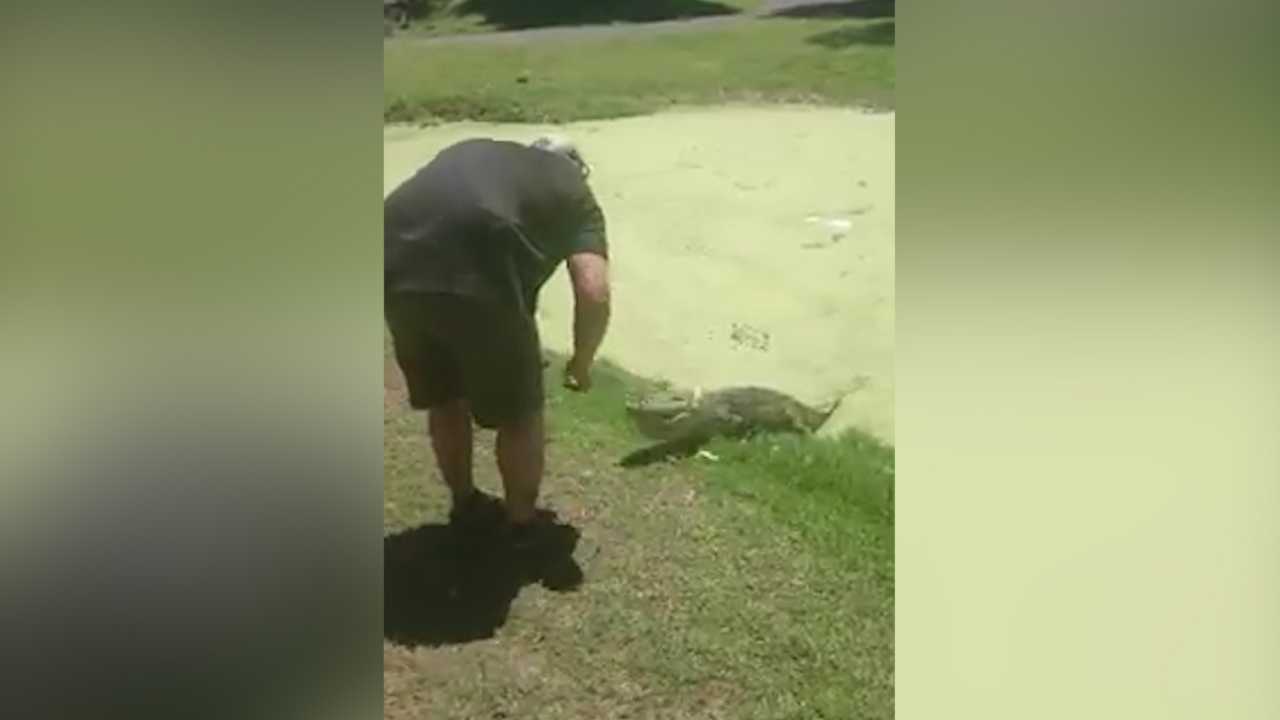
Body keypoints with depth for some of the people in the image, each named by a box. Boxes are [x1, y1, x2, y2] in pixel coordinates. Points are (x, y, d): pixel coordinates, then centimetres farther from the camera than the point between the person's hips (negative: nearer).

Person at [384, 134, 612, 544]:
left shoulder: (471, 153, 33)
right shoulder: (574, 192, 19)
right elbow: (594, 294, 5)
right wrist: (581, 364, 19)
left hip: (396, 263, 5)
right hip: (477, 279, -5)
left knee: (443, 400, 27)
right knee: (519, 414, 19)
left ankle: (465, 506, 45)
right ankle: (522, 526, 35)